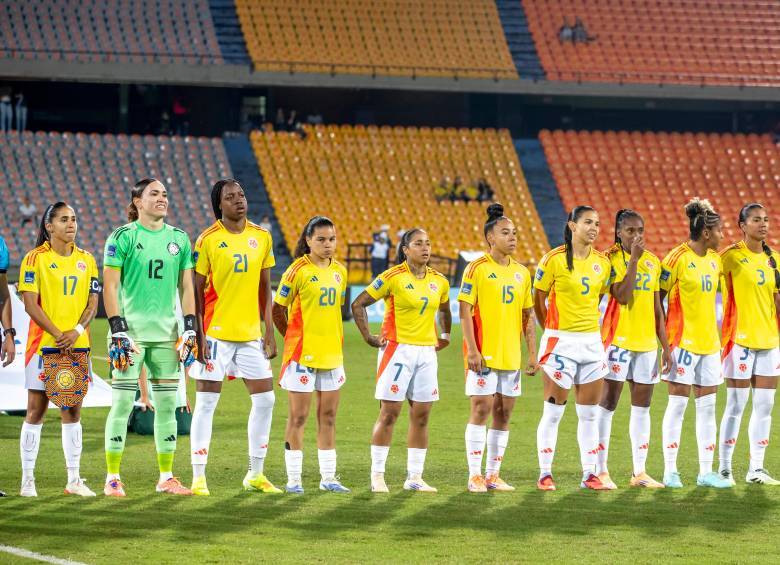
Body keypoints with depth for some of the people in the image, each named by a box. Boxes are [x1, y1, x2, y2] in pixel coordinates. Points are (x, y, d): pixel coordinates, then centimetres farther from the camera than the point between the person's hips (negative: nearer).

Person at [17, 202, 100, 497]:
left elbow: (92, 304, 8)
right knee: (36, 411, -3)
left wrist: (77, 331, -10)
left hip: (77, 345, 4)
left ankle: (74, 480, 10)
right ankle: (27, 479, 1)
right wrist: (57, 334, -16)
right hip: (43, 342, -4)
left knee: (73, 412, 6)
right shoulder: (35, 259, -3)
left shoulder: (86, 260, 10)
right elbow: (30, 304, -9)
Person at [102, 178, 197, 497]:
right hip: (131, 329, -5)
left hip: (166, 332, 5)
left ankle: (166, 477, 13)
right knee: (123, 402, -6)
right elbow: (110, 286, -5)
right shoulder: (122, 237, -3)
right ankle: (112, 478, -1)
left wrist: (190, 328, 5)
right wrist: (117, 330, -12)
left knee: (167, 404, 6)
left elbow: (186, 287, 14)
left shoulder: (179, 239, 11)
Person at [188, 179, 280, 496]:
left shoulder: (261, 238, 7)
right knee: (206, 403, -3)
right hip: (216, 334, -5)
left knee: (265, 399, 5)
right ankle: (198, 478, 1)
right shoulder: (208, 240, -7)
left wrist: (269, 331, 9)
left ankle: (256, 475, 17)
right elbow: (197, 290, -6)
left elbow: (264, 287, 13)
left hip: (251, 335, 5)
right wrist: (198, 335, -12)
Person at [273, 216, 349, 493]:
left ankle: (328, 477, 15)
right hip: (302, 353, -6)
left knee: (328, 416, 9)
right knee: (298, 416, -2)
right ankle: (293, 478, 2)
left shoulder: (339, 271, 8)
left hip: (331, 353, 6)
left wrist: (333, 340, 14)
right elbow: (277, 310, -3)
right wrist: (292, 337, 2)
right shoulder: (298, 271, -10)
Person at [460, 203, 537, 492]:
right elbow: (465, 311, -9)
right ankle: (475, 475, -3)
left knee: (503, 414, 6)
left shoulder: (521, 272, 12)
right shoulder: (477, 269, -5)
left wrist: (532, 352, 10)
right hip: (483, 354, -6)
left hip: (511, 356, 6)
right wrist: (472, 349, -17)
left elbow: (528, 315, 16)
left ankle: (493, 474, 13)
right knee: (481, 409, -8)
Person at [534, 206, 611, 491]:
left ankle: (589, 474, 12)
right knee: (553, 412, -1)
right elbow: (538, 299, -1)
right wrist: (553, 329, 7)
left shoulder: (602, 262, 7)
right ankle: (545, 474, 5)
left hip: (592, 341, 5)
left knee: (590, 413, 7)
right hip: (561, 342, -5)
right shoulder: (555, 259, -8)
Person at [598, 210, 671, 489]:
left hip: (647, 341, 6)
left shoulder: (653, 262, 10)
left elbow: (657, 308, 14)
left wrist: (665, 346, 11)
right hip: (618, 339, -6)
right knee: (607, 404, -3)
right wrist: (634, 259, -19)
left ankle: (639, 472, 12)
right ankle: (601, 471, 1)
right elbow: (622, 296, -20)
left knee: (642, 407, 8)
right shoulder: (611, 259, -7)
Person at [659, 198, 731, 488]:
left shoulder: (715, 260, 11)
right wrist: (663, 335, -9)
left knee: (707, 405, 7)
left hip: (709, 342, 7)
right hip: (683, 341, -7)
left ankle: (706, 472, 10)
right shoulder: (678, 258, -11)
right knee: (678, 403, -4)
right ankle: (670, 472, 0)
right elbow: (657, 296, -8)